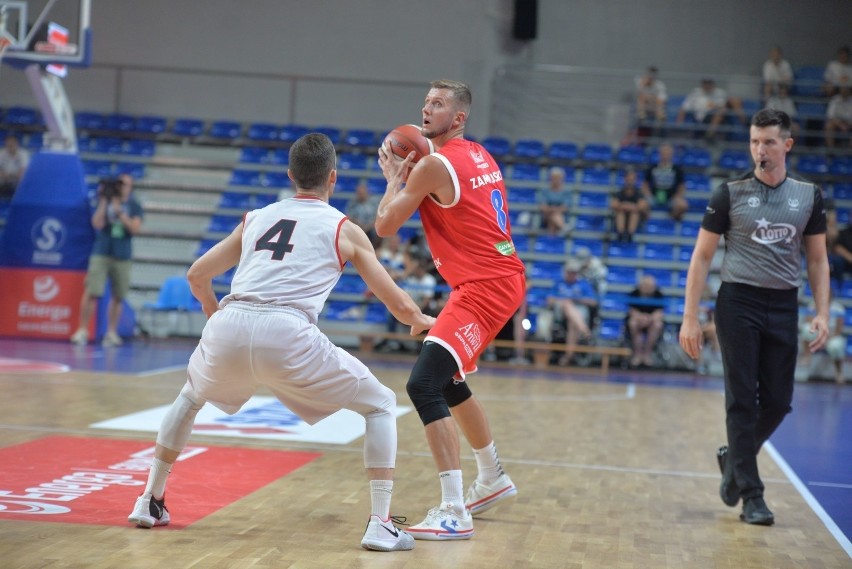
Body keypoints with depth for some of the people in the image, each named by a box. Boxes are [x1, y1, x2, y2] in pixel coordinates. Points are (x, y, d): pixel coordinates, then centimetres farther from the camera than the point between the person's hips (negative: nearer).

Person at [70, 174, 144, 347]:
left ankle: (111, 333, 14)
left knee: (117, 297, 3)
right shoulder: (105, 201, 5)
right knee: (91, 292, -10)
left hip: (123, 256, 1)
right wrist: (103, 201, -11)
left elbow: (135, 228, -8)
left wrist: (119, 212, -14)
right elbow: (97, 223, -8)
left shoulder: (134, 207, 6)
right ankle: (82, 330, -4)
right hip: (101, 253, -1)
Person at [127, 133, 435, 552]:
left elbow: (196, 276, 35)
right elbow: (397, 303, 20)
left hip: (228, 327, 4)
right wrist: (420, 321, 43)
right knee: (381, 405, 15)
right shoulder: (345, 229, 18)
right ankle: (380, 525, 4)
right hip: (287, 335, -4)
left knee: (190, 398, 37)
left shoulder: (256, 218, 27)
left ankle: (149, 502, 34)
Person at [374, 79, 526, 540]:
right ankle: (492, 478, 40)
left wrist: (395, 177, 6)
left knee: (423, 384, -18)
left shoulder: (434, 165, -13)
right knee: (448, 382, 25)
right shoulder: (479, 157, 13)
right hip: (503, 278, 10)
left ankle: (453, 513, -22)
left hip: (484, 286, -10)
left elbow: (386, 226, -9)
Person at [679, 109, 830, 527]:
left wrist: (822, 313, 1)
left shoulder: (809, 195, 6)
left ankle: (733, 459, 32)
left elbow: (817, 259, 12)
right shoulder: (730, 194, -2)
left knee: (777, 402, 5)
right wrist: (690, 318, -6)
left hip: (784, 307, 3)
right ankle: (751, 495, 5)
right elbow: (702, 257, 0)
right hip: (739, 304, -3)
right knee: (743, 401, -3)